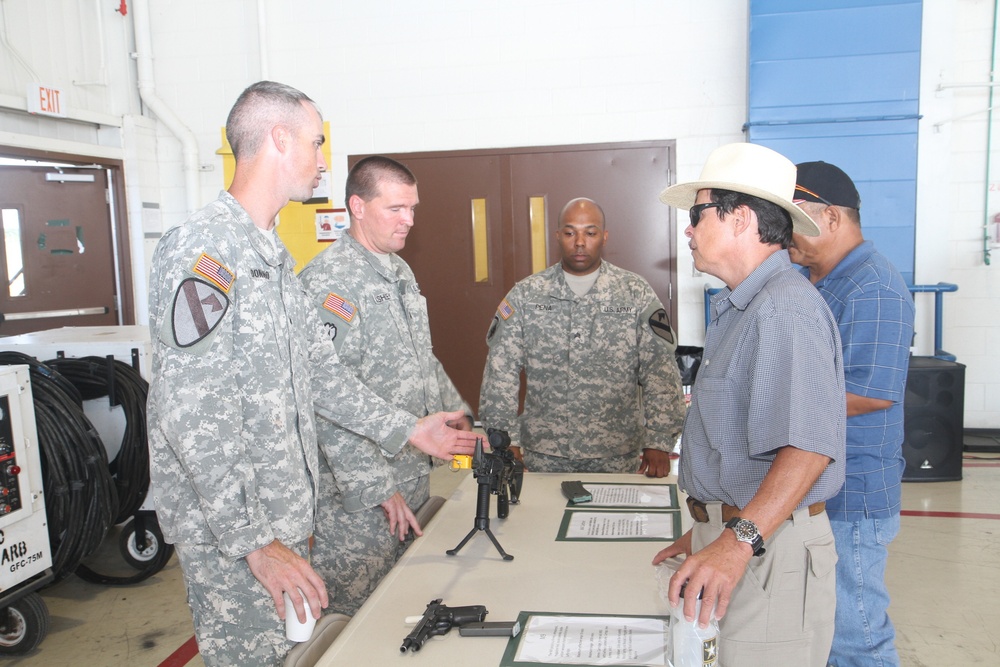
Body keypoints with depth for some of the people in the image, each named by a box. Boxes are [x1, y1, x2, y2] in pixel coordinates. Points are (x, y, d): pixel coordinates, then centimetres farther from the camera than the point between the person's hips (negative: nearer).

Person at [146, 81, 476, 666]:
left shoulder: (274, 256, 14)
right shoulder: (204, 250, -18)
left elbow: (318, 371, 15)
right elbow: (189, 414, -24)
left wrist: (407, 430, 12)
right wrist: (254, 542, -24)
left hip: (282, 517, 9)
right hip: (230, 534, -9)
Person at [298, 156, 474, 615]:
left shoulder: (401, 272, 12)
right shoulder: (328, 282, -17)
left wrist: (453, 408, 11)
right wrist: (375, 488, -22)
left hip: (412, 475, 8)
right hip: (356, 493, -8)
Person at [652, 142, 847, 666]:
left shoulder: (785, 309, -19)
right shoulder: (738, 308, 15)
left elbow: (807, 448, -30)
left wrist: (738, 542, -36)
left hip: (769, 545, -10)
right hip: (733, 533, 10)